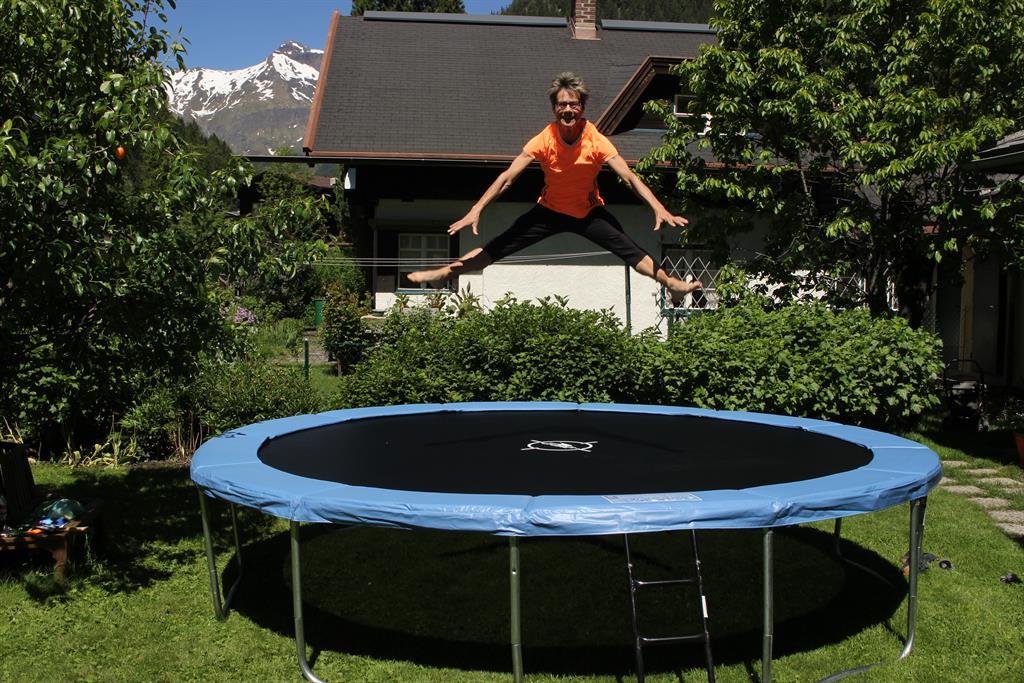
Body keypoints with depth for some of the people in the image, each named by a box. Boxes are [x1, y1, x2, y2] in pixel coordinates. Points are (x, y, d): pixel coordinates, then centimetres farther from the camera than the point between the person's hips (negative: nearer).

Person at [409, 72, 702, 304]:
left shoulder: (597, 142, -22)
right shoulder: (544, 140, -21)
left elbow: (629, 177, -24)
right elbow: (507, 177, -21)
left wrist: (659, 209, -36)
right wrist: (476, 210, -27)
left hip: (590, 211, 0)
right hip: (550, 210, 0)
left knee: (630, 250, -12)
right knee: (499, 246, -7)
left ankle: (672, 284, -2)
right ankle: (442, 274, -2)